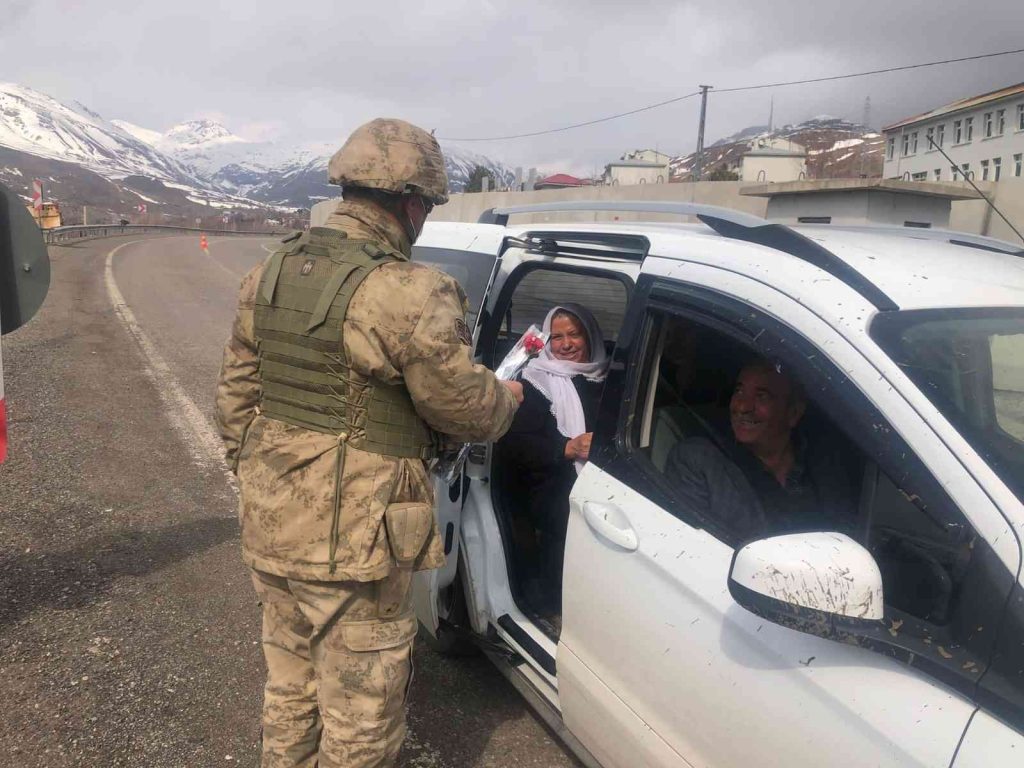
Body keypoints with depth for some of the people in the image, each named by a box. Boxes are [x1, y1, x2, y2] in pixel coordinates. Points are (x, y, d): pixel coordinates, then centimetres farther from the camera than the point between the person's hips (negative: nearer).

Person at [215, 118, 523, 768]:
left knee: (290, 689, 27)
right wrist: (509, 396, 10)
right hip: (353, 542, -8)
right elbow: (468, 410, -12)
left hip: (270, 524, 8)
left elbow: (236, 395, 11)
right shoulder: (408, 294, -21)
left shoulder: (270, 274, 4)